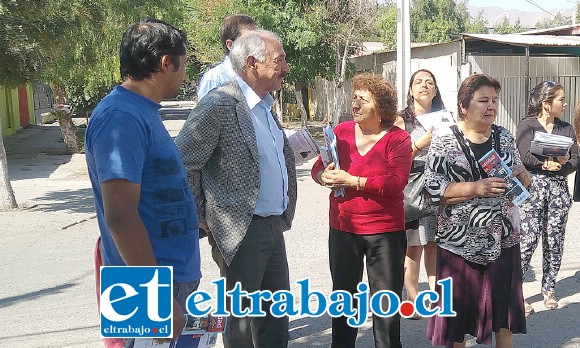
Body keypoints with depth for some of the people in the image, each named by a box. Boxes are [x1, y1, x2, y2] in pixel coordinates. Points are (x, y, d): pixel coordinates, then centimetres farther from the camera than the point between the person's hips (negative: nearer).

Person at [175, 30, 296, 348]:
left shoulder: (265, 105, 11)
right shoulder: (219, 104, -17)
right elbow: (181, 164, -17)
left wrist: (284, 214, 15)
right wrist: (203, 220, -11)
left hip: (274, 226, 8)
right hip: (242, 232, -8)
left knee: (277, 314, 19)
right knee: (240, 321, 8)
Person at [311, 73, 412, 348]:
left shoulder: (398, 138, -9)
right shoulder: (341, 132, 3)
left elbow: (397, 182, -20)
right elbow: (317, 168, 5)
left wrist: (352, 181, -22)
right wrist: (325, 176, -18)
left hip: (384, 231, -4)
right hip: (343, 228, 4)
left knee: (386, 301, 5)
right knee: (343, 296, 18)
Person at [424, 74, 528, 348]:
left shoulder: (504, 137, 7)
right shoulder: (444, 140, -7)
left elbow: (520, 178, 16)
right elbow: (434, 189, -13)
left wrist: (522, 177, -7)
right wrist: (476, 188, -22)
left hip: (503, 238, 4)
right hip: (460, 241, -4)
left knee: (504, 309, 13)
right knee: (459, 309, 7)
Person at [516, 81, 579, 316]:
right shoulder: (527, 126, 0)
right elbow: (525, 156, -14)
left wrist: (558, 165, -13)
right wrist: (552, 161, -16)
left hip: (559, 189, 5)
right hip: (532, 188, -5)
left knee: (554, 241, 7)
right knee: (528, 240, -9)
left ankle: (549, 289, 20)